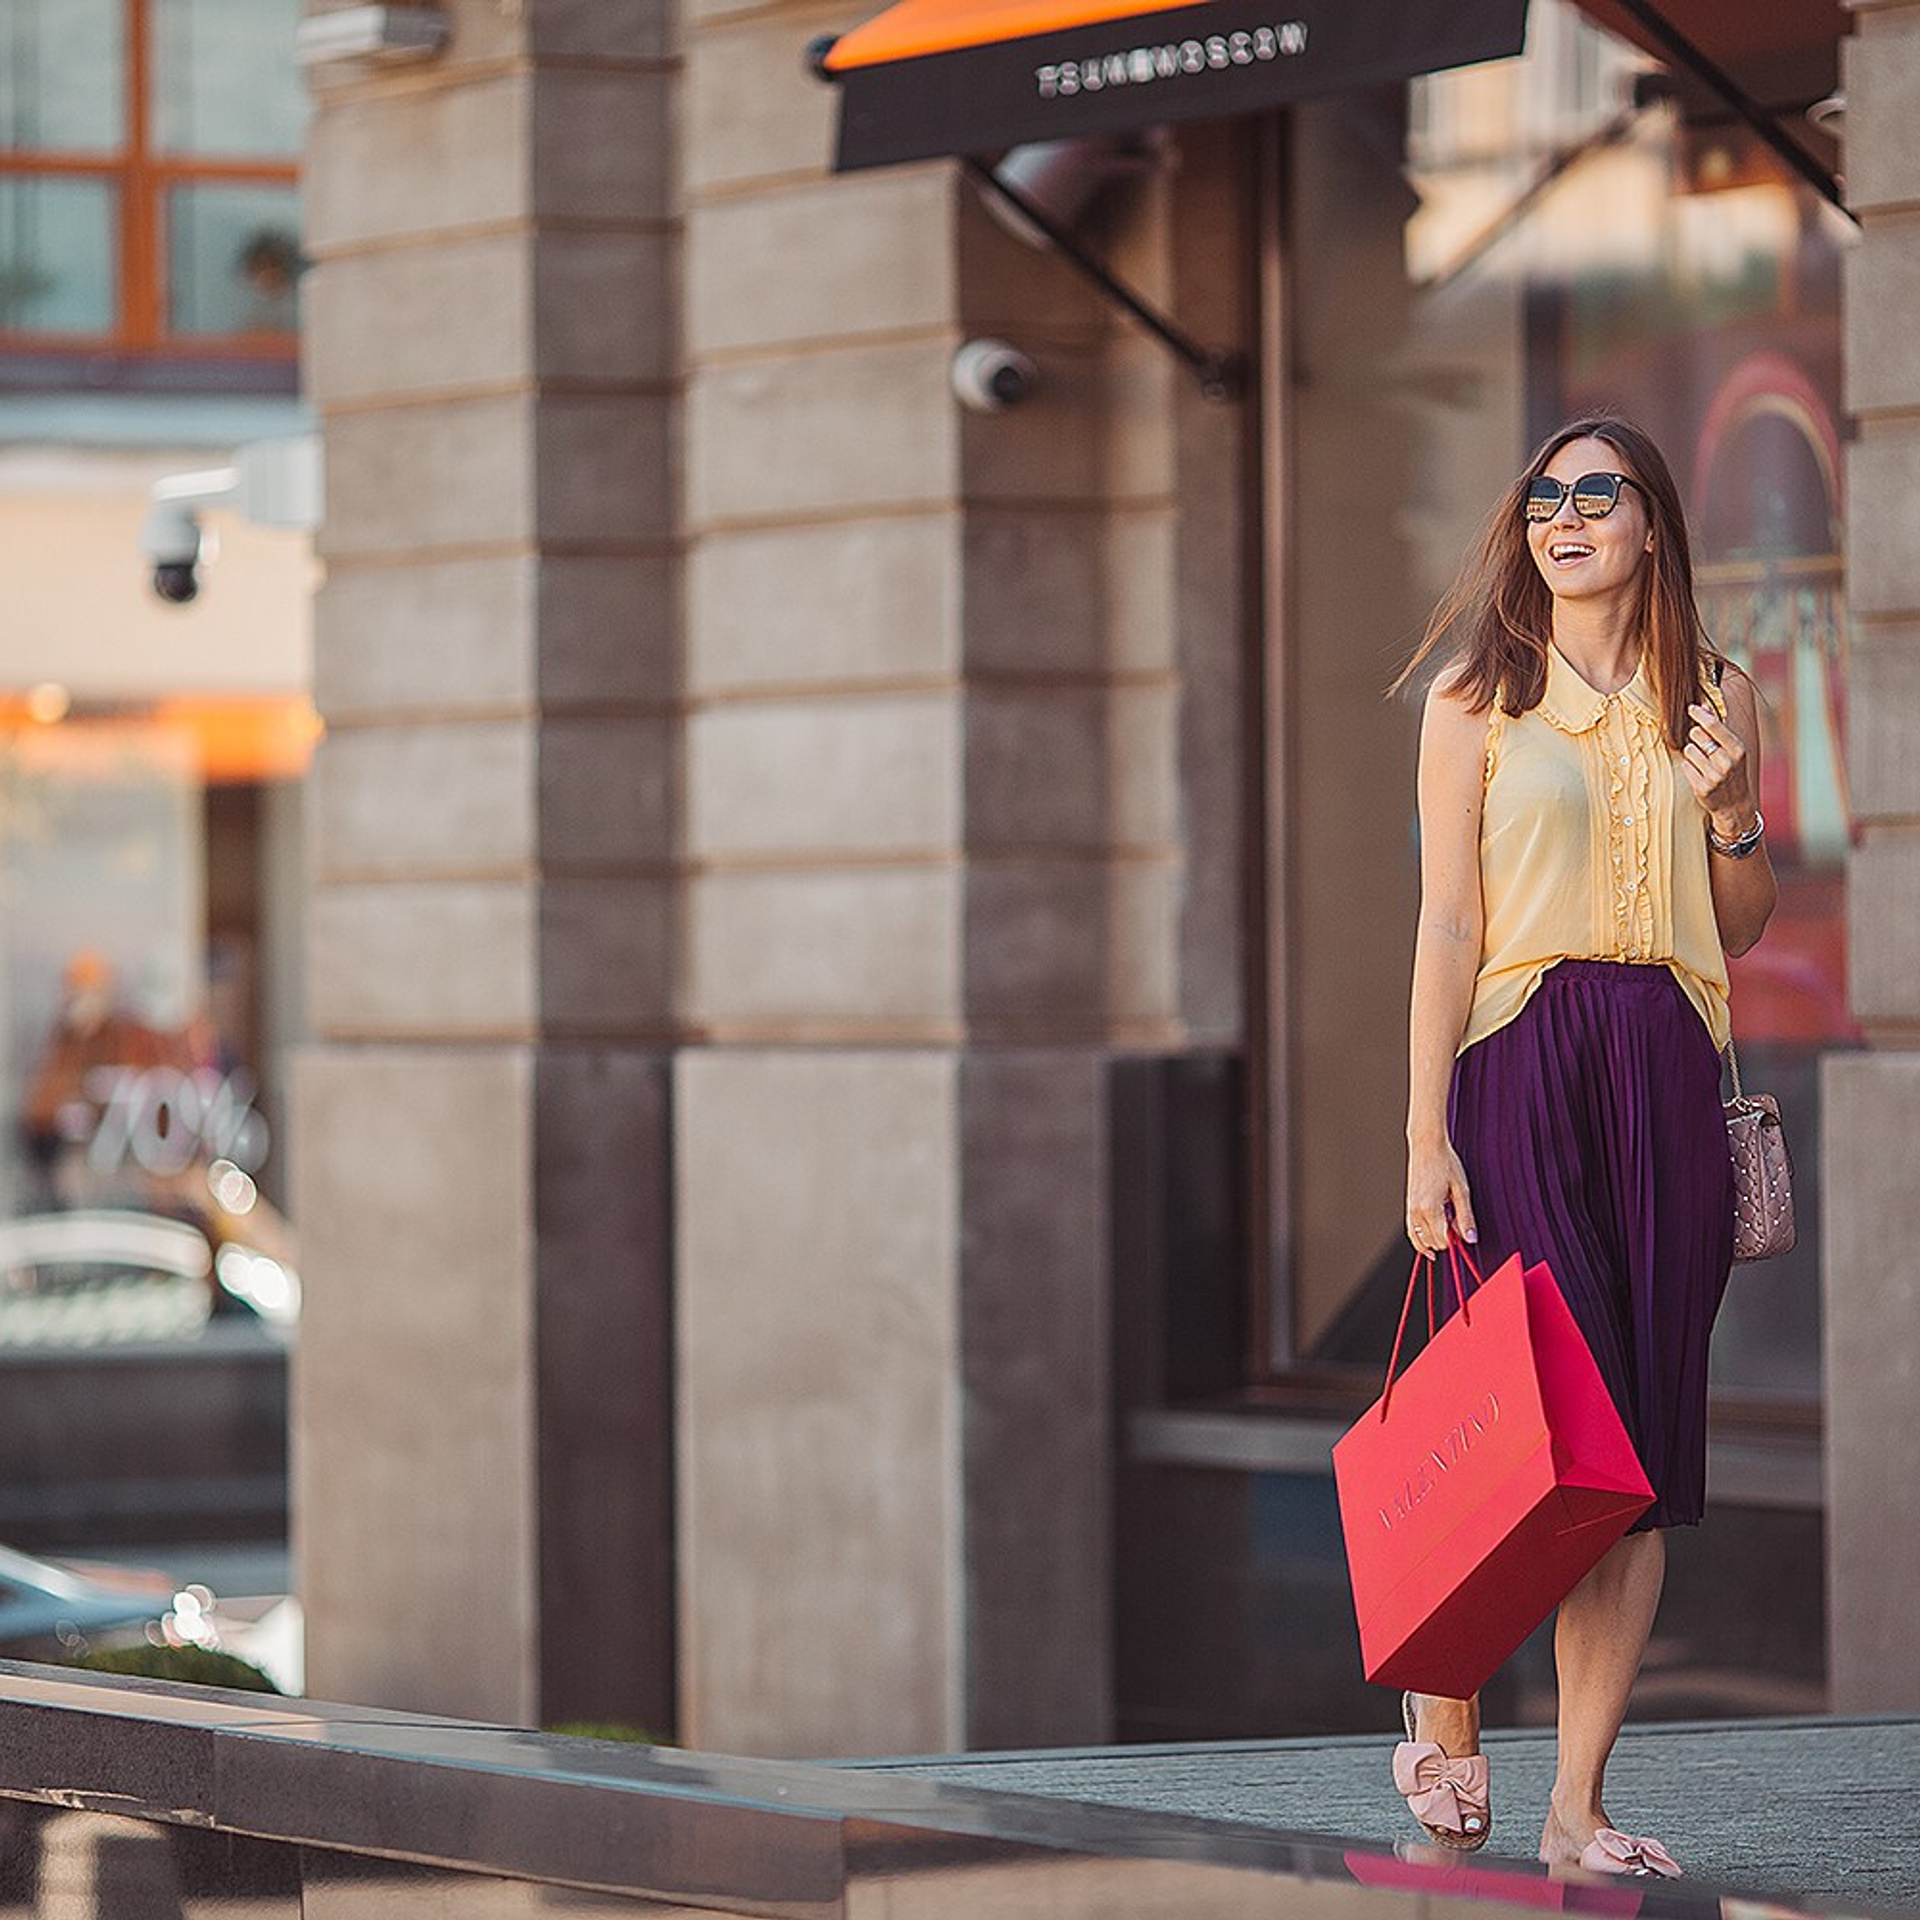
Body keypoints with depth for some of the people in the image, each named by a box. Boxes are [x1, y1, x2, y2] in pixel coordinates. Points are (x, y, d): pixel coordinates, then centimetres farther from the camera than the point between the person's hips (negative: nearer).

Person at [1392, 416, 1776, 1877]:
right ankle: (1445, 1702, 19)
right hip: (1523, 1058, -4)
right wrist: (1427, 1135, -9)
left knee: (1644, 1443, -1)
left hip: (1669, 1069, 4)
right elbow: (1448, 923, -2)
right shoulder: (1481, 696, 3)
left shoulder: (1712, 698, 13)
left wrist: (1733, 813, -2)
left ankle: (1579, 1805, 3)